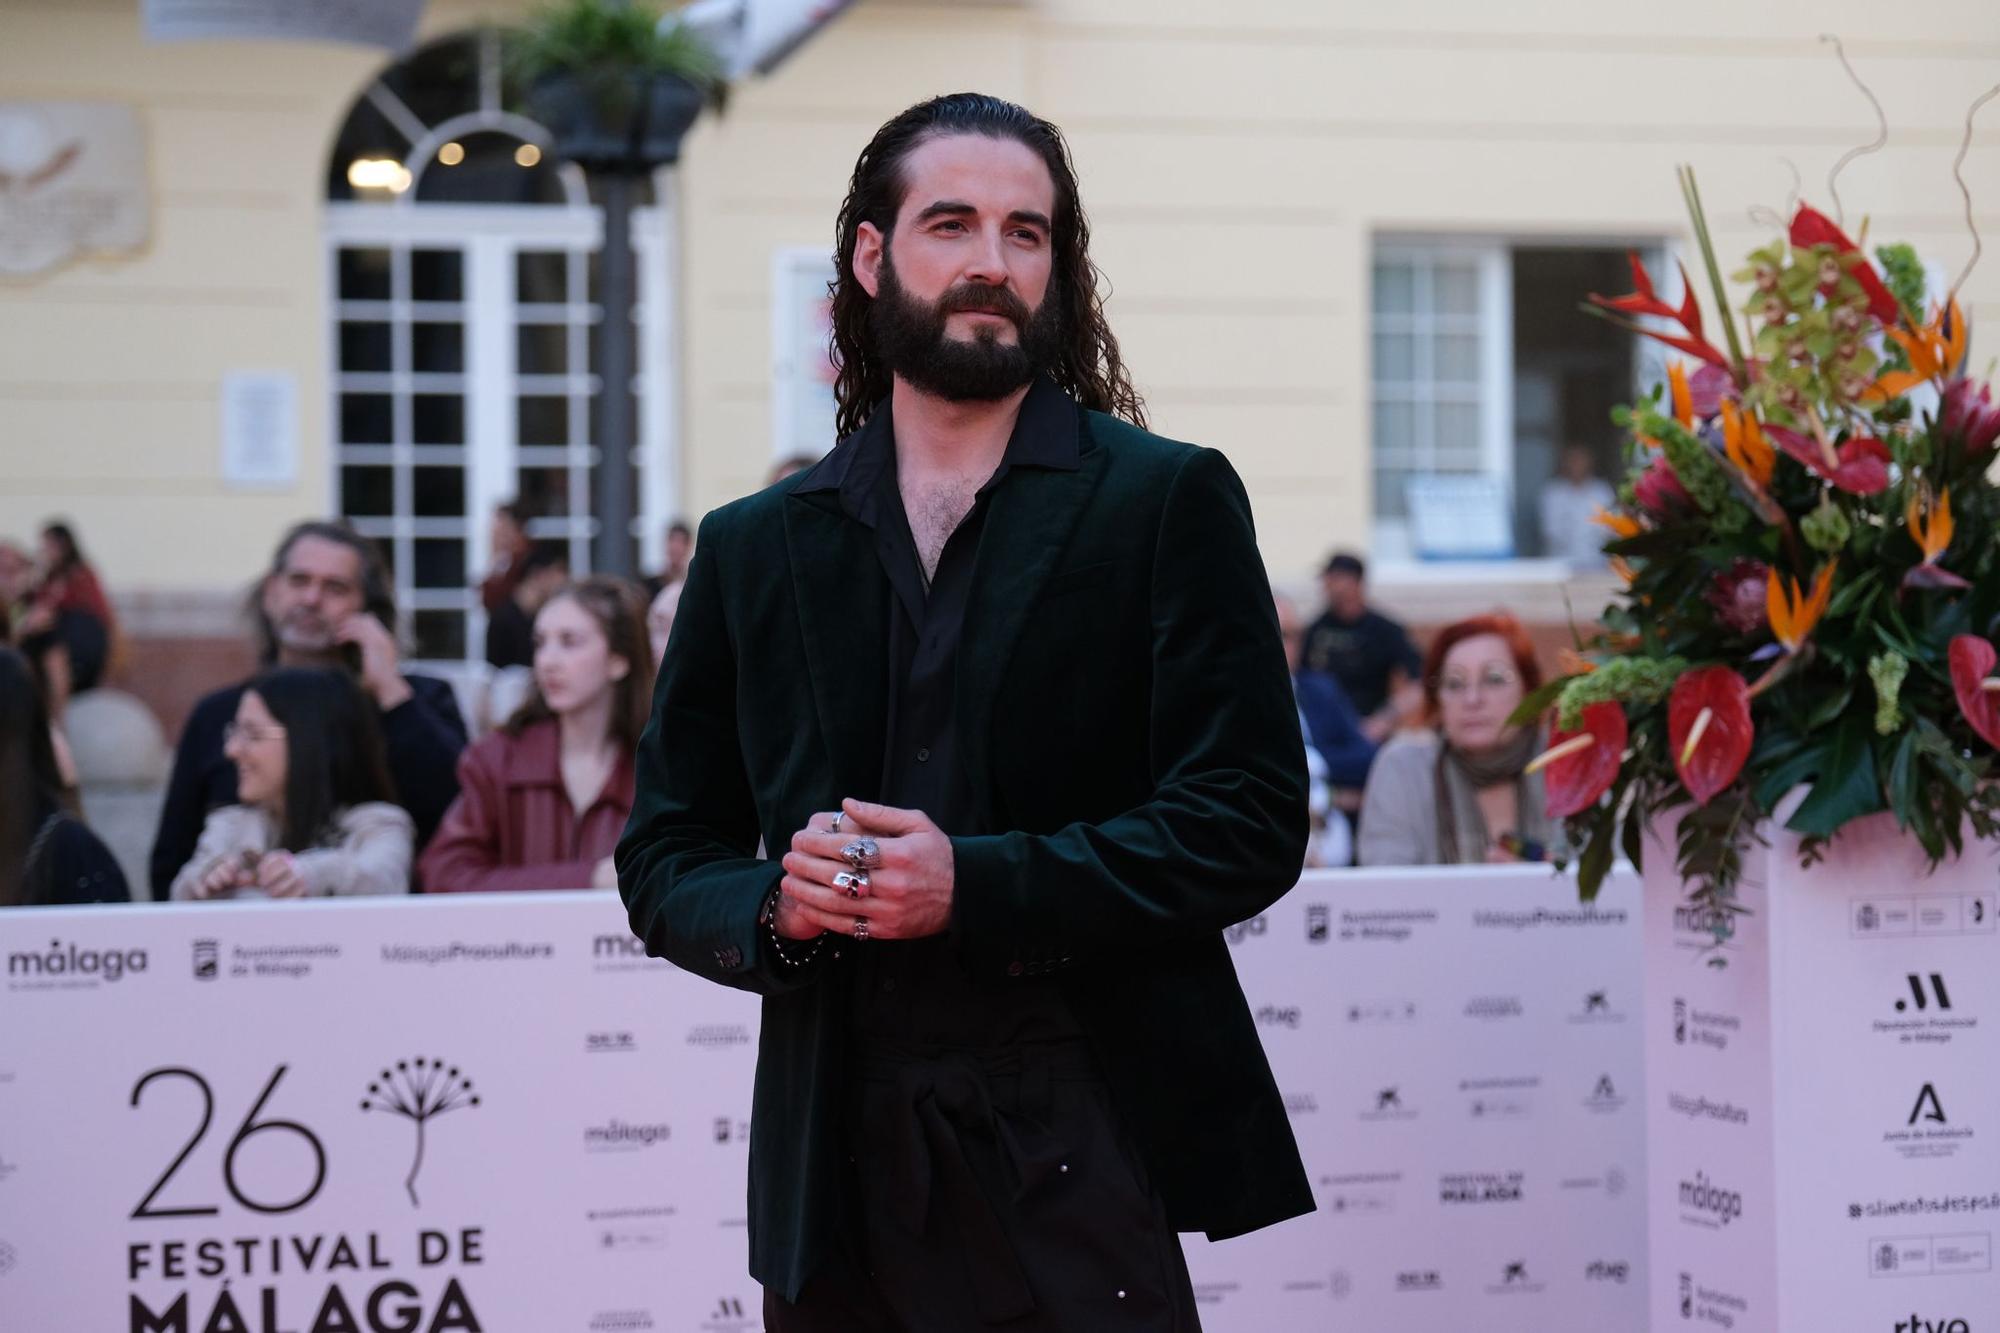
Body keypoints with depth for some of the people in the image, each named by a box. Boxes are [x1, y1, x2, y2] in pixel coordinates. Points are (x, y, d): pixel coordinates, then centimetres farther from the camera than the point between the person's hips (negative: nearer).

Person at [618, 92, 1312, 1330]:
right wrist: (773, 907, -8)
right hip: (836, 1167, 3)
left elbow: (1249, 824, -4)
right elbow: (665, 855, 15)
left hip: (1077, 1161, -3)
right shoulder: (754, 546, 13)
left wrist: (979, 886, -15)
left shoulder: (1169, 501, 3)